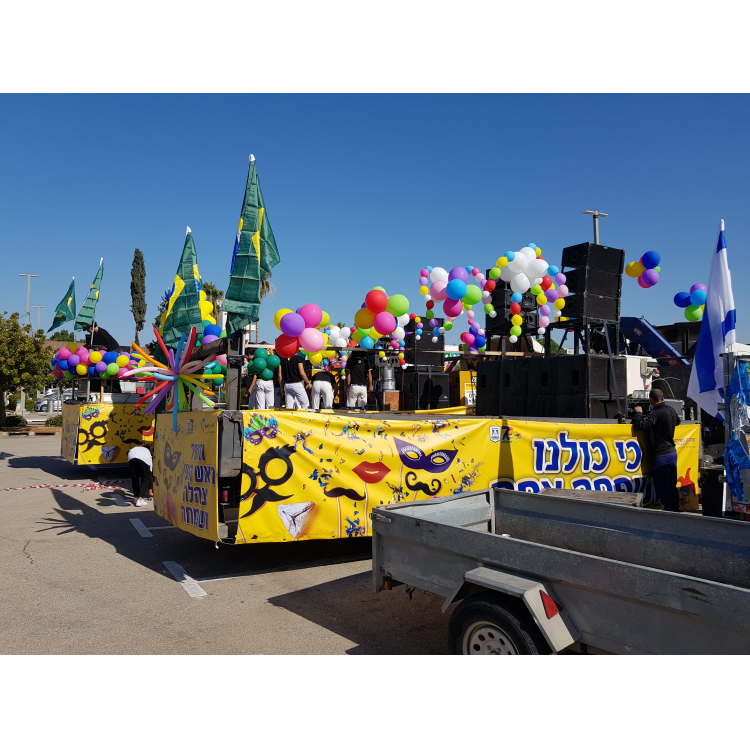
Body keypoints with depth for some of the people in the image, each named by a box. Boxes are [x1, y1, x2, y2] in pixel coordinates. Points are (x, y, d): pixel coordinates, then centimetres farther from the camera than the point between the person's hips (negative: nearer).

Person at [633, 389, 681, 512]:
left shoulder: (655, 413, -19)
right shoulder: (671, 410, 7)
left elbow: (640, 424, -30)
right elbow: (677, 421, 29)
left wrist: (639, 413, -11)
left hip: (660, 455, -8)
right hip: (672, 452, 8)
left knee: (663, 488, 0)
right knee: (672, 486, 15)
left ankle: (668, 511, 2)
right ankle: (675, 510, 21)